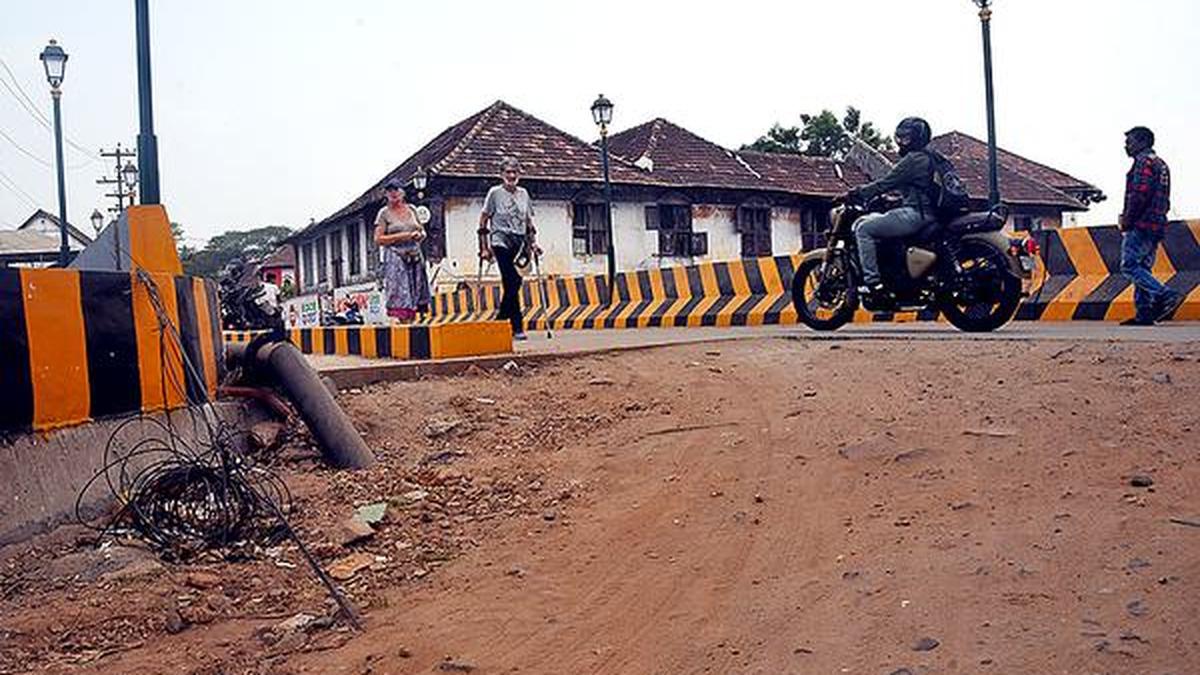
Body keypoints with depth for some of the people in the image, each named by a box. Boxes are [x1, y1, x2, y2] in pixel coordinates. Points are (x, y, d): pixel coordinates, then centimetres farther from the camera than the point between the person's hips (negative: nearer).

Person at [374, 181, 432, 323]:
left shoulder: (411, 209, 13)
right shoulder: (384, 213, 1)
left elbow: (422, 231, 21)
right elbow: (378, 239, -5)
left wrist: (420, 234, -3)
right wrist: (401, 236, -12)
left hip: (414, 256, 4)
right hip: (395, 257, -4)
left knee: (414, 291, 0)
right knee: (398, 292, -13)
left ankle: (410, 320, 3)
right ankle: (397, 319, -17)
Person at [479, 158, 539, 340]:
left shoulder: (523, 194, 12)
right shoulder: (495, 193, -1)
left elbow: (529, 222, 21)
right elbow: (483, 222, 0)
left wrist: (533, 243, 13)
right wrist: (484, 248, -4)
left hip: (519, 243, 5)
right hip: (501, 242, -5)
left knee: (511, 284, 4)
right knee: (512, 282, -13)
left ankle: (500, 321, 20)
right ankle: (517, 327, -9)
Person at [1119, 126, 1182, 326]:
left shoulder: (1144, 161, -7)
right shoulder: (1161, 164, 24)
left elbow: (1140, 195, -19)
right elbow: (1164, 201, 24)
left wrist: (1127, 220, -12)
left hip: (1141, 225, -10)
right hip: (1157, 226, 10)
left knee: (1129, 266, -13)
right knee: (1142, 268, 8)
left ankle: (1166, 297, -23)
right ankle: (1145, 314, 4)